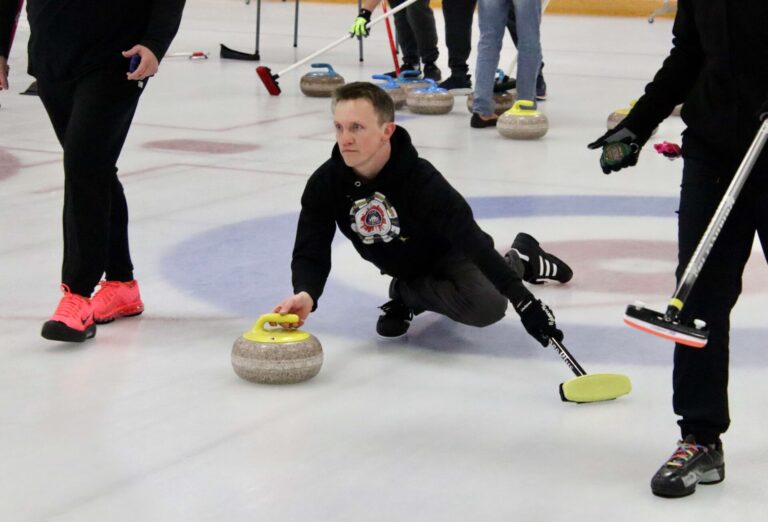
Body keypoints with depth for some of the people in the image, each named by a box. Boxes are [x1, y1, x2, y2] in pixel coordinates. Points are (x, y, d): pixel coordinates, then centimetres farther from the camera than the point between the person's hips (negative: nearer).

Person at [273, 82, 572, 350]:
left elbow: (471, 240, -40)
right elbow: (311, 252, -26)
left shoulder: (420, 179, -36)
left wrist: (523, 301, -49)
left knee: (488, 306, -29)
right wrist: (306, 294, -51)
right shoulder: (324, 184, -24)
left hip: (449, 255, -3)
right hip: (404, 269, 3)